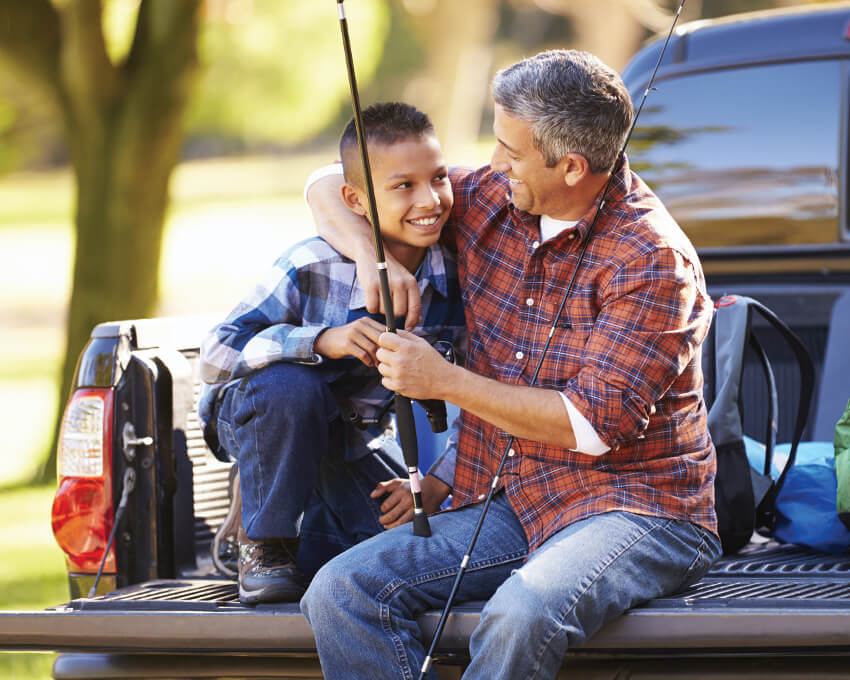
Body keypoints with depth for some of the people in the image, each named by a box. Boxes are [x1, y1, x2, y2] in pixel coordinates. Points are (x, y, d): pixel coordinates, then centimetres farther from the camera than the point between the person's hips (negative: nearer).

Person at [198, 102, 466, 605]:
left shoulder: (456, 280, -18)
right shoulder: (312, 268, -29)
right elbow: (216, 355, -33)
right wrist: (323, 341, -46)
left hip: (358, 440, 4)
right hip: (265, 422, -4)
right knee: (292, 383, -39)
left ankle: (310, 542, 17)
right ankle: (264, 544, -16)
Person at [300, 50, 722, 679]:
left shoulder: (652, 260, -13)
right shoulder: (491, 202, 7)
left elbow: (597, 424, -19)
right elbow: (331, 188, 17)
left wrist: (445, 381, -15)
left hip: (633, 506, -6)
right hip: (509, 503, 7)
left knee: (523, 612, -39)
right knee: (341, 591, -18)